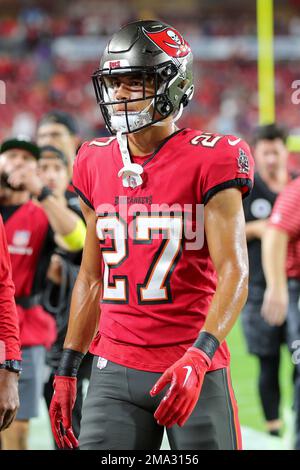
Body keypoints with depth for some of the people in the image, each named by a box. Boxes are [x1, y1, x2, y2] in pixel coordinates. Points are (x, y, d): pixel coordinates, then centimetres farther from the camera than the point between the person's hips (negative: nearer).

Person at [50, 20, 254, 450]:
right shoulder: (96, 165, 10)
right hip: (114, 373, 4)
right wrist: (67, 371, 15)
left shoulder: (210, 161, -7)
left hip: (196, 368, -4)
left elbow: (234, 274, -14)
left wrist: (198, 357, -28)